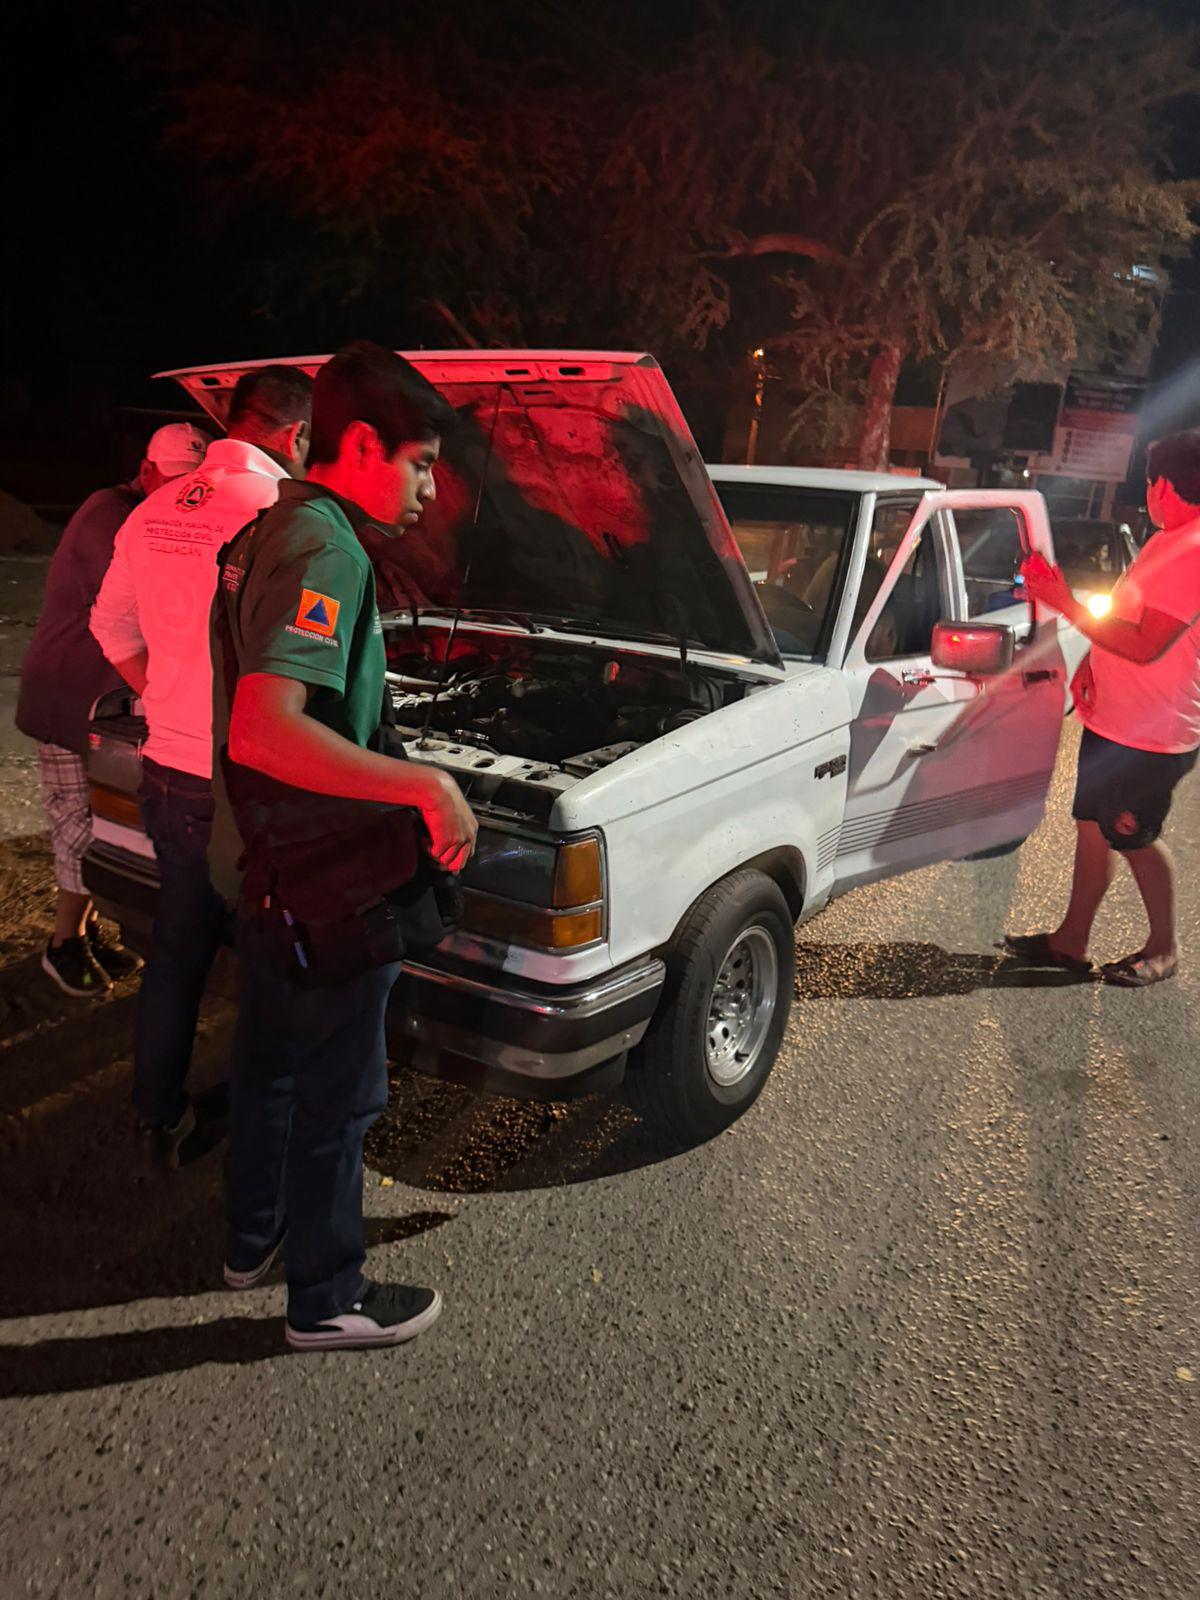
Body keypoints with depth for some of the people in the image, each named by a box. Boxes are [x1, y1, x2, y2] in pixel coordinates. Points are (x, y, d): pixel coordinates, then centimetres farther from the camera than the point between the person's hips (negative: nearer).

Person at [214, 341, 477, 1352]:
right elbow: (265, 733, -35)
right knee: (339, 1089, 7)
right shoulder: (329, 555, -23)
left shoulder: (271, 531, 9)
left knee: (269, 1054, 24)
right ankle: (327, 1299, 27)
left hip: (262, 856, 10)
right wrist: (426, 789, -32)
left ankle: (254, 1238, 44)